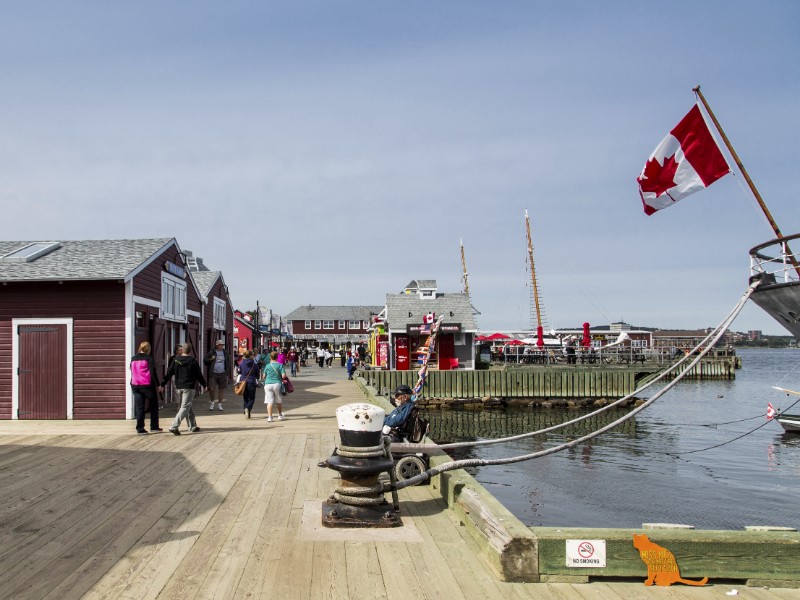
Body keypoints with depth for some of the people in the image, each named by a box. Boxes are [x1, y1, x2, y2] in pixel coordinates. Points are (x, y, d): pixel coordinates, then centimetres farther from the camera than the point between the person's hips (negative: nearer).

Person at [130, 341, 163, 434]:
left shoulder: (133, 359, 9)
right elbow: (153, 373, -13)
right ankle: (154, 427, 14)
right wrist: (158, 385, -8)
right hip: (148, 386, -5)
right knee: (153, 406, 11)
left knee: (139, 407, 5)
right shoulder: (149, 358, -9)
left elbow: (132, 373, 17)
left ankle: (140, 429, 0)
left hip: (136, 386, 5)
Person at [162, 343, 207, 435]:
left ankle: (192, 426, 24)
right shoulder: (193, 362, -7)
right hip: (189, 388, -5)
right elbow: (199, 375, -1)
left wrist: (162, 384, 11)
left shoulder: (175, 360, 4)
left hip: (179, 387, 5)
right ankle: (174, 426, -18)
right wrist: (204, 385, 12)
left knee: (188, 407, 17)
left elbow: (169, 373, 4)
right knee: (185, 407, -5)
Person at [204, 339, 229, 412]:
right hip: (213, 374, -3)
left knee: (221, 389, 5)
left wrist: (227, 373, 10)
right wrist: (210, 359, -17)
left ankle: (219, 404, 17)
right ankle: (212, 402, 19)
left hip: (222, 374, 3)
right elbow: (205, 360, 2)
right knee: (211, 389, -6)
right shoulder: (212, 353, 0)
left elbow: (227, 364, 16)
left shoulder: (225, 353, 11)